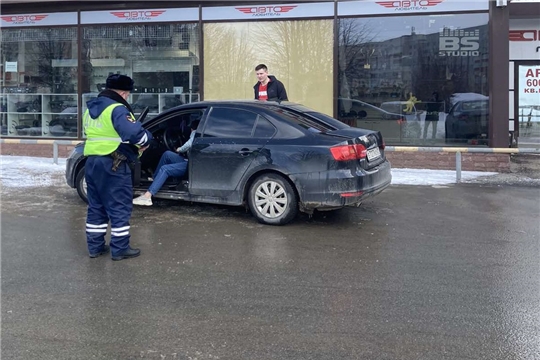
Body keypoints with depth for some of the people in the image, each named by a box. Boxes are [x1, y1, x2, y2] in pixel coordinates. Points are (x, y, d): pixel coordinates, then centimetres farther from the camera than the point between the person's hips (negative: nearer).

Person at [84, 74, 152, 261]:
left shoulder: (91, 109, 16)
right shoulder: (117, 109, -14)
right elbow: (134, 132, -28)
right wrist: (145, 141, -7)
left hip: (92, 162, 9)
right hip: (112, 165, -9)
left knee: (96, 206, 15)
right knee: (119, 208, 0)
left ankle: (95, 246, 21)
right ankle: (119, 249, 4)